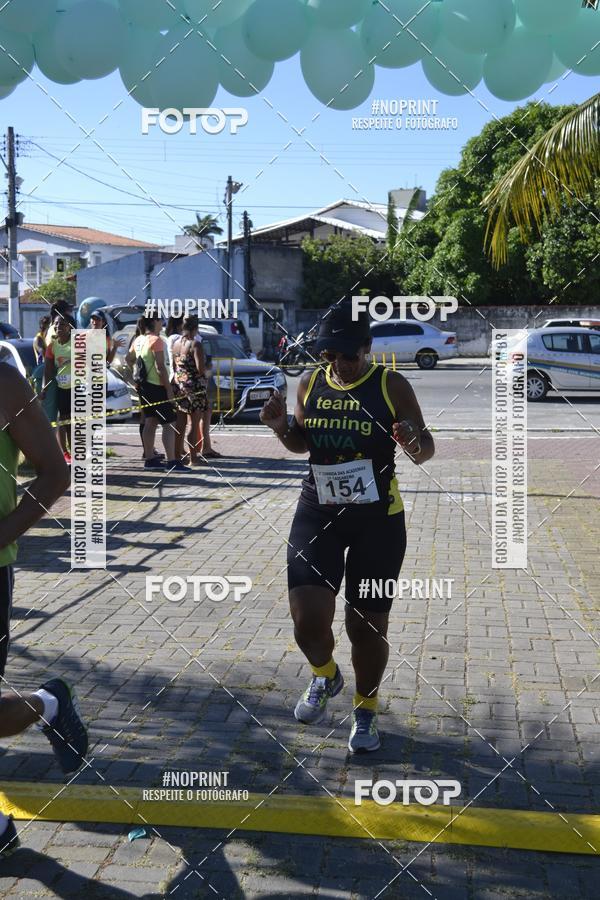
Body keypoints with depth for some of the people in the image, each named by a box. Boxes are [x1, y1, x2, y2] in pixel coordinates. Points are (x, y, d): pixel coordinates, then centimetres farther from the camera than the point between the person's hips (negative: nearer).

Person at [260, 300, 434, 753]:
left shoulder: (391, 385, -9)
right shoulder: (310, 383, 1)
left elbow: (426, 451, -3)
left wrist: (413, 443, -26)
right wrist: (282, 428, -5)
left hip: (378, 519, -2)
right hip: (317, 515, 2)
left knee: (368, 624, 7)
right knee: (309, 619, -11)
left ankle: (366, 710, 34)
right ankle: (325, 676, 24)